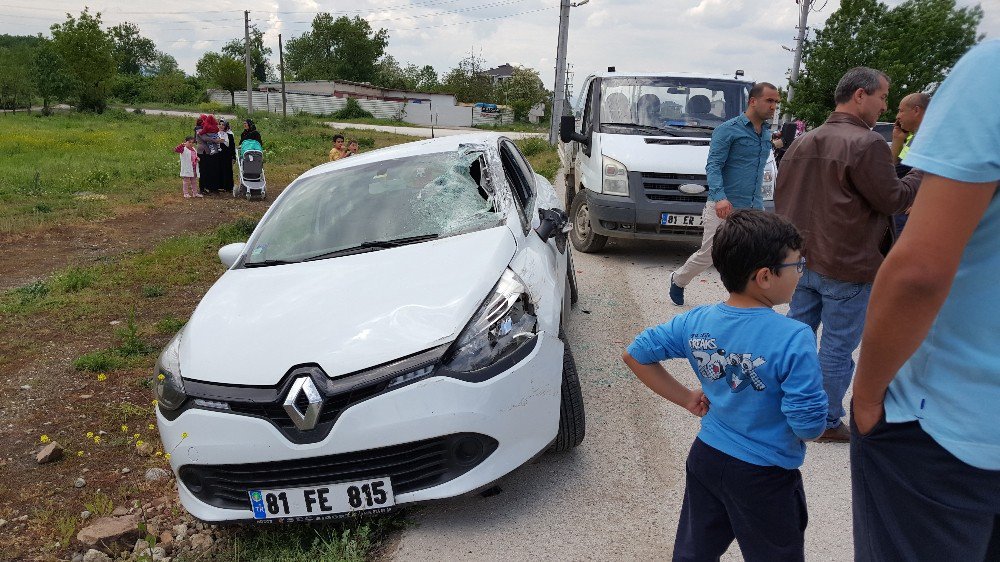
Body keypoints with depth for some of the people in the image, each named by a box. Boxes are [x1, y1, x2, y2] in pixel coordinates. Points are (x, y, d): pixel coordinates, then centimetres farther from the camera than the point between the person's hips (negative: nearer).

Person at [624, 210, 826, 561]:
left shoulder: (696, 322, -8)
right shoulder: (795, 339, -25)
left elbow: (635, 354, 1)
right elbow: (809, 427, -23)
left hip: (706, 457, 5)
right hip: (764, 477, -5)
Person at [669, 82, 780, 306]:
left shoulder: (767, 134, 16)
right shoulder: (728, 130, -7)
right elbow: (713, 165, -14)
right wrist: (719, 196, -26)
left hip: (754, 209, 6)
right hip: (724, 207, -6)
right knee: (708, 255, 0)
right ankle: (678, 280, 27)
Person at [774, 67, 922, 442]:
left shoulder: (802, 143, 8)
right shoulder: (867, 144, -17)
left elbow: (781, 196, 15)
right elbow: (894, 200, -11)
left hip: (803, 260, 8)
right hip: (847, 266, -7)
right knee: (838, 346, 5)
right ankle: (828, 422, 17)